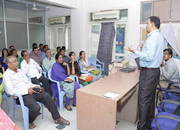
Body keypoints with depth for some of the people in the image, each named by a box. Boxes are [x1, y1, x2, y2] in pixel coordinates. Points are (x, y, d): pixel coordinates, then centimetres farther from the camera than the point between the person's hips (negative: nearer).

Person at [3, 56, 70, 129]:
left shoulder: (20, 71, 15)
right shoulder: (7, 75, -7)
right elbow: (10, 91, -17)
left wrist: (35, 86, 0)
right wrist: (27, 90, -19)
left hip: (30, 91, 7)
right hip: (22, 95, -7)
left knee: (47, 96, -12)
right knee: (36, 107, -29)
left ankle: (57, 118, -2)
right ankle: (28, 122, 5)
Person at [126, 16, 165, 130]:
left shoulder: (153, 37, -16)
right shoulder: (160, 36, 15)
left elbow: (149, 57, -22)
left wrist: (135, 52, -16)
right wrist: (144, 49, 24)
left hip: (148, 72, -10)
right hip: (155, 70, 10)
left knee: (143, 100, -3)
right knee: (151, 98, 18)